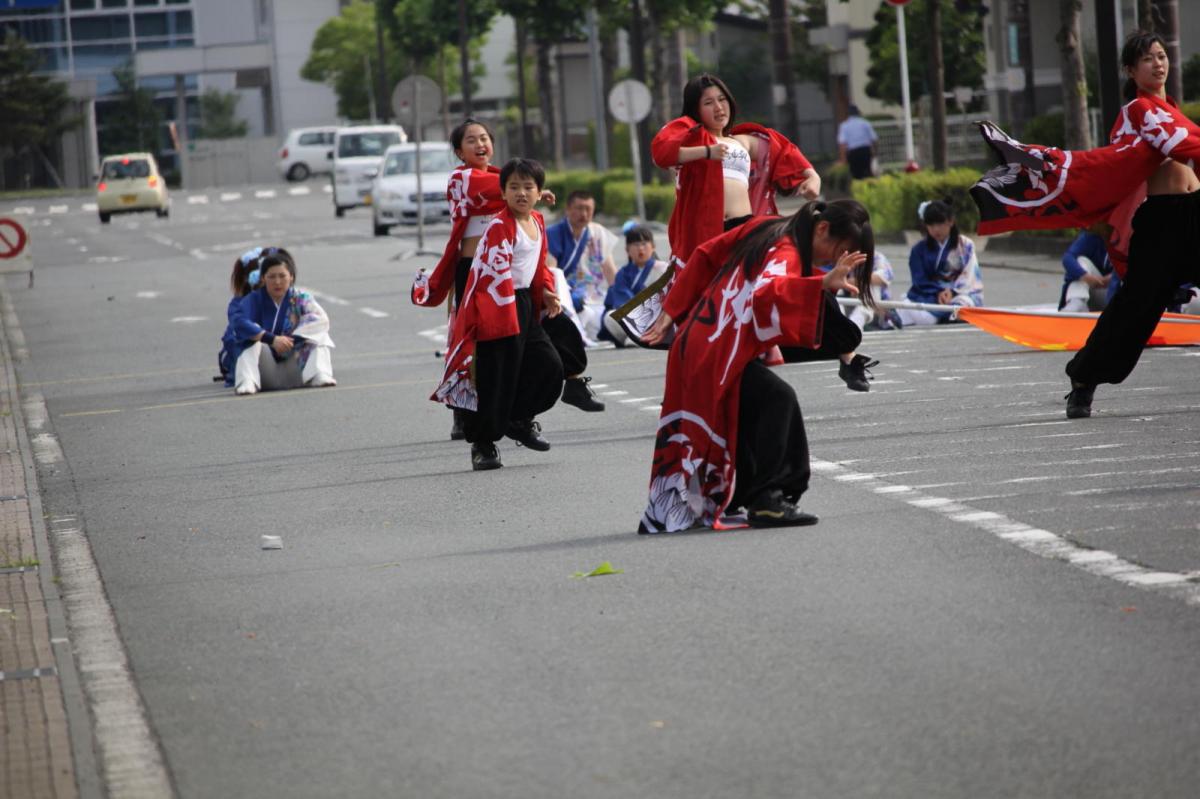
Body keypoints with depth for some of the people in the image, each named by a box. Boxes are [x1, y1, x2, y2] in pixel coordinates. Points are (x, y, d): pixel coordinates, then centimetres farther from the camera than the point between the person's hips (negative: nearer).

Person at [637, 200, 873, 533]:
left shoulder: (766, 229, 9)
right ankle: (764, 499, -29)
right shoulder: (786, 254, -18)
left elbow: (706, 256, 18)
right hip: (719, 358, -10)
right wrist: (823, 284, -50)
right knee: (778, 399, -26)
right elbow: (765, 294, -40)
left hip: (696, 347, 10)